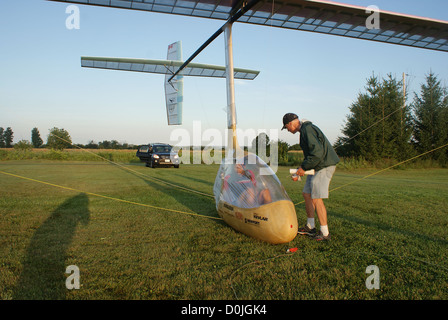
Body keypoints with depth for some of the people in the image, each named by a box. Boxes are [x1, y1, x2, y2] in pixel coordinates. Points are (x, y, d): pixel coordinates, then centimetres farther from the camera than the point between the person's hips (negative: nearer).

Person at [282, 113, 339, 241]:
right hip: (317, 166, 11)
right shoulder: (305, 129, 17)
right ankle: (310, 227, 24)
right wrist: (303, 166, 15)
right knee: (307, 194, 13)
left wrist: (304, 167, -17)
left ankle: (325, 233, 0)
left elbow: (317, 152, -26)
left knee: (316, 199, -9)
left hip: (324, 166, -11)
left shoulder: (307, 130, -17)